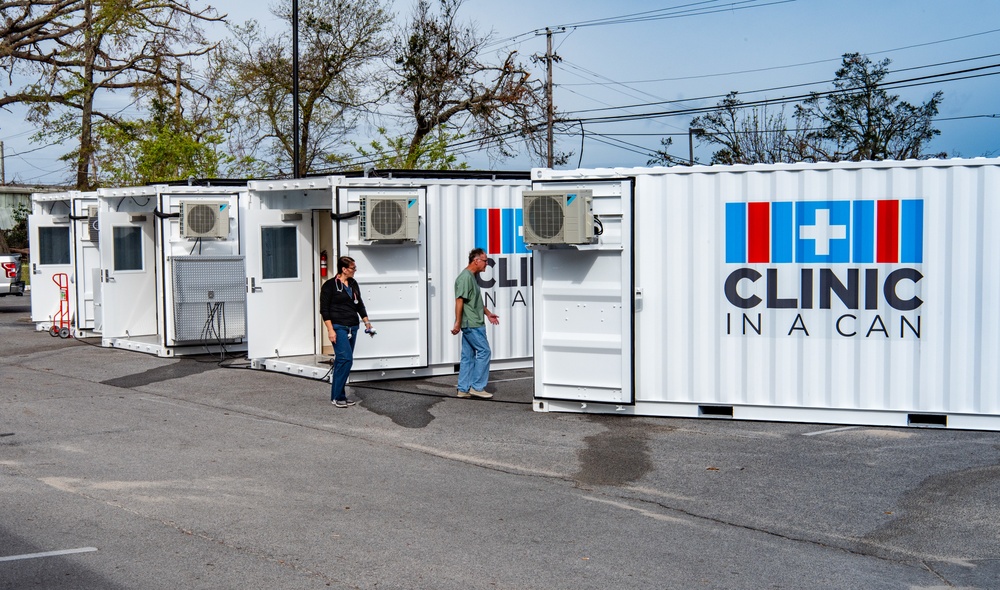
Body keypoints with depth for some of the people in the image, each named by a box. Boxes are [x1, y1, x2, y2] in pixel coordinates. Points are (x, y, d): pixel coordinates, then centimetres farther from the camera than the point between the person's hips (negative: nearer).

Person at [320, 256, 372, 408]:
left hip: (352, 328, 7)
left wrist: (366, 321, 16)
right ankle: (336, 396, -8)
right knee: (346, 359, -15)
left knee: (342, 361, 8)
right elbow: (324, 309, -8)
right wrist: (330, 330, -13)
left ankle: (339, 396, 12)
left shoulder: (353, 284, 13)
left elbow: (359, 304, 23)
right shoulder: (330, 285, -7)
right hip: (338, 328, -7)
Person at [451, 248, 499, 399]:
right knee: (484, 351, -7)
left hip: (472, 324, 10)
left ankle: (464, 389, 13)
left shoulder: (472, 277, 18)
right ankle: (477, 387, -3)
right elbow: (459, 300, -20)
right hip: (471, 324, -10)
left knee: (468, 356, 10)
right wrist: (457, 323, -22)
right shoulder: (465, 277, -15)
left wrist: (488, 313, 28)